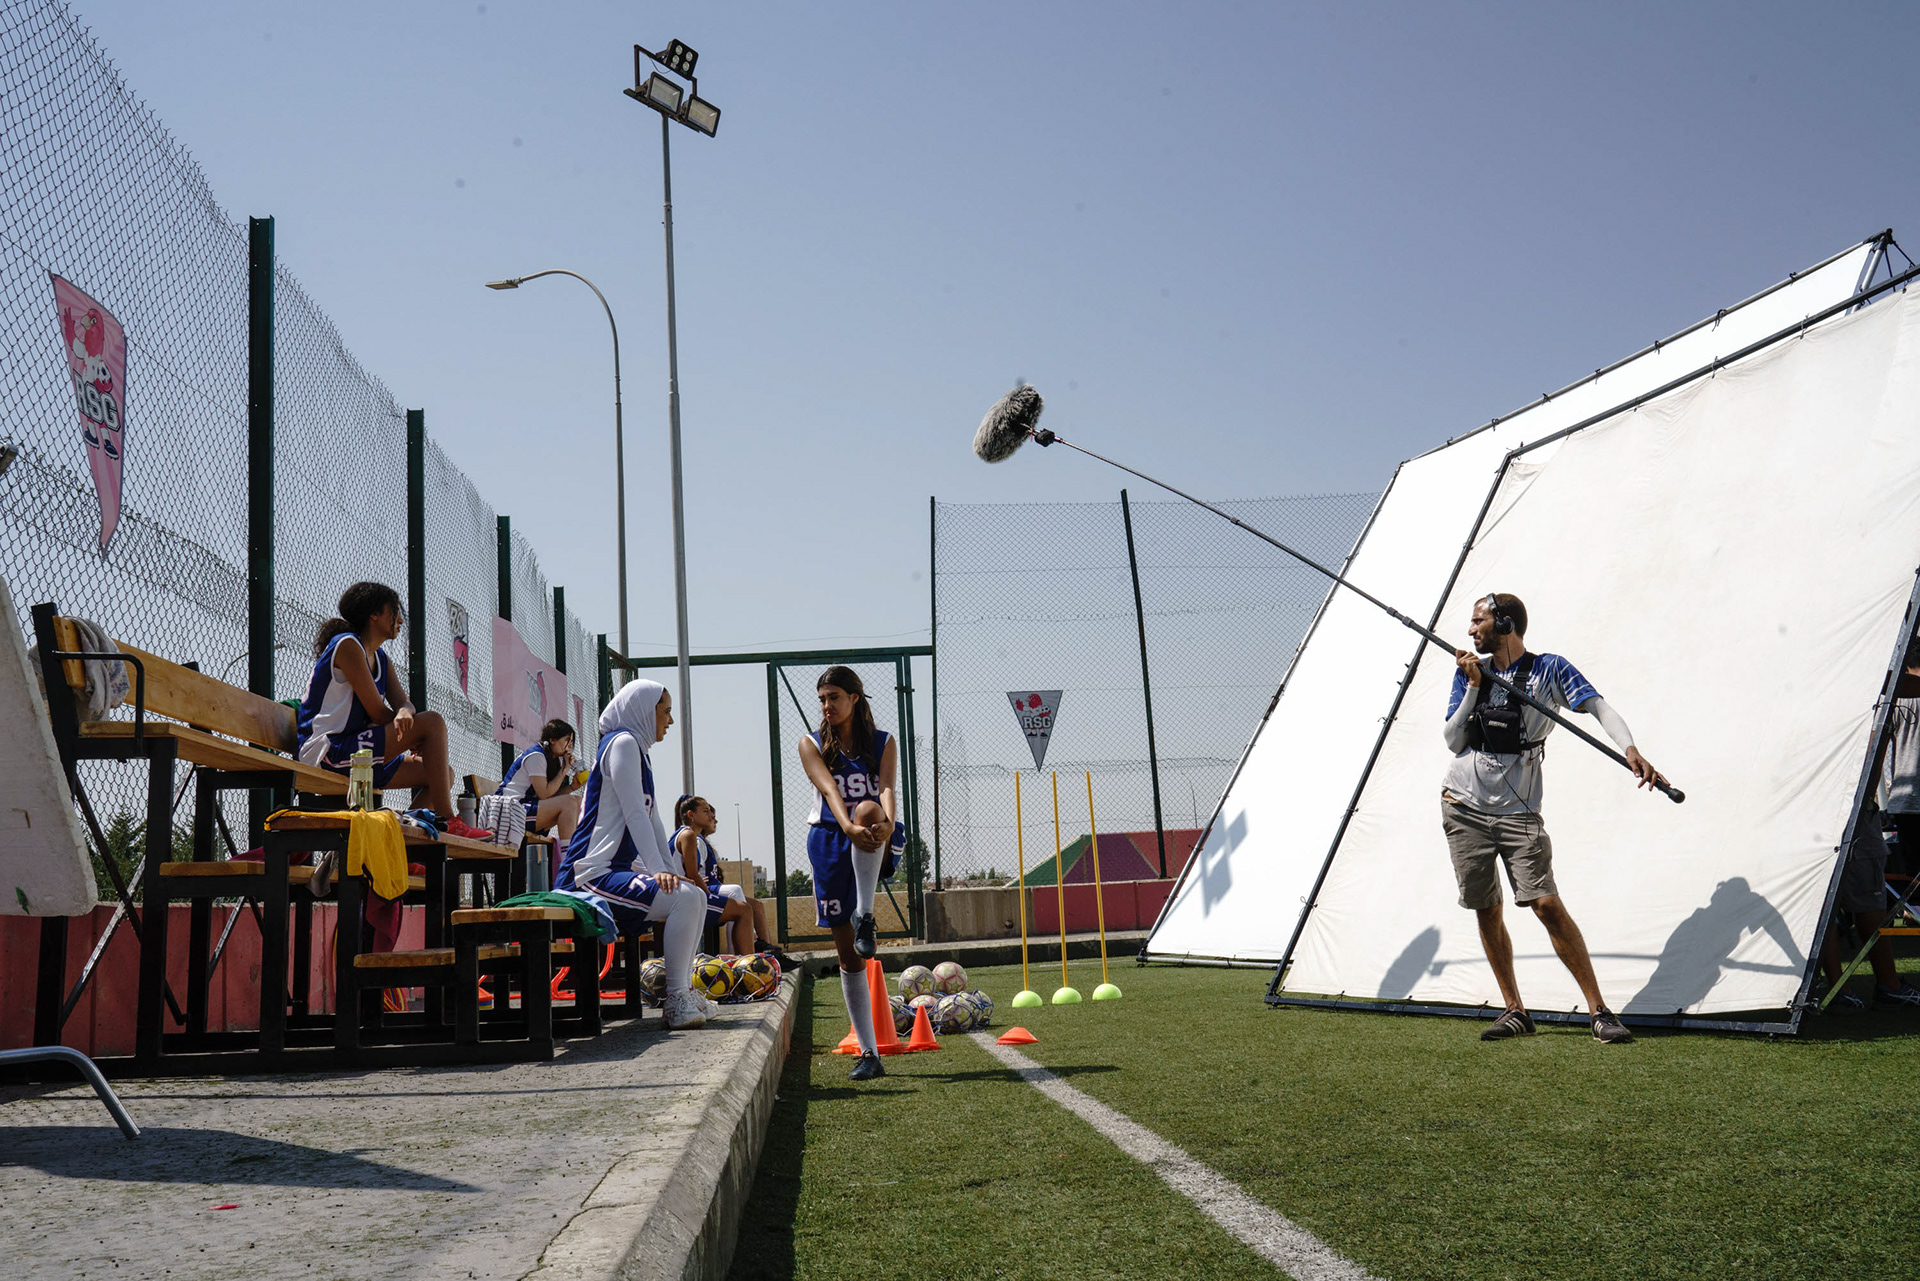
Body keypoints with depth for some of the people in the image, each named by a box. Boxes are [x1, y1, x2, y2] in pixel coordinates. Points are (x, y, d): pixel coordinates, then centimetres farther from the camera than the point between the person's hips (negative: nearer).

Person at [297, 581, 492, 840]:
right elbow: (377, 712, -14)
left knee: (444, 772, 7)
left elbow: (402, 703, 3)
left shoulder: (381, 659, 20)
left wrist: (405, 712, -22)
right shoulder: (347, 645, -9)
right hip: (324, 752, -10)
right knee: (432, 722, -20)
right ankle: (446, 821, -21)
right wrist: (415, 735, -5)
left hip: (353, 757, 10)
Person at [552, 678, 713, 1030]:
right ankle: (676, 1001, -21)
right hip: (591, 874, -11)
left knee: (695, 895, 16)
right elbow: (634, 813, -18)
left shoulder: (638, 750, 22)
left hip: (615, 870, 11)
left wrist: (671, 872, 14)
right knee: (684, 898, -25)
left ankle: (683, 991, 16)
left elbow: (651, 819, 21)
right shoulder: (623, 742, -9)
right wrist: (659, 871, -23)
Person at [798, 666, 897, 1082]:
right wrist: (850, 827, -33)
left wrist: (886, 822, -36)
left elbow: (886, 787, -13)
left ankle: (865, 917, -39)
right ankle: (869, 1053, 4)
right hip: (830, 841, 1)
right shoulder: (811, 745, 5)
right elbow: (829, 790, -13)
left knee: (869, 816, -38)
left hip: (872, 845, -1)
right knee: (847, 952, -2)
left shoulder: (883, 743, 6)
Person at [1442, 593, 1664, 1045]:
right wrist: (1473, 686, -7)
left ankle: (1599, 1011, -8)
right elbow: (1453, 741, 3)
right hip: (1464, 808, 4)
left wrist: (1629, 748, -31)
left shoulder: (1549, 669, -1)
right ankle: (1514, 1011, 14)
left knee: (1547, 906, -13)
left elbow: (1599, 708, -13)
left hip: (1517, 812, -4)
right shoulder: (1468, 672, 9)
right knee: (1487, 912, 5)